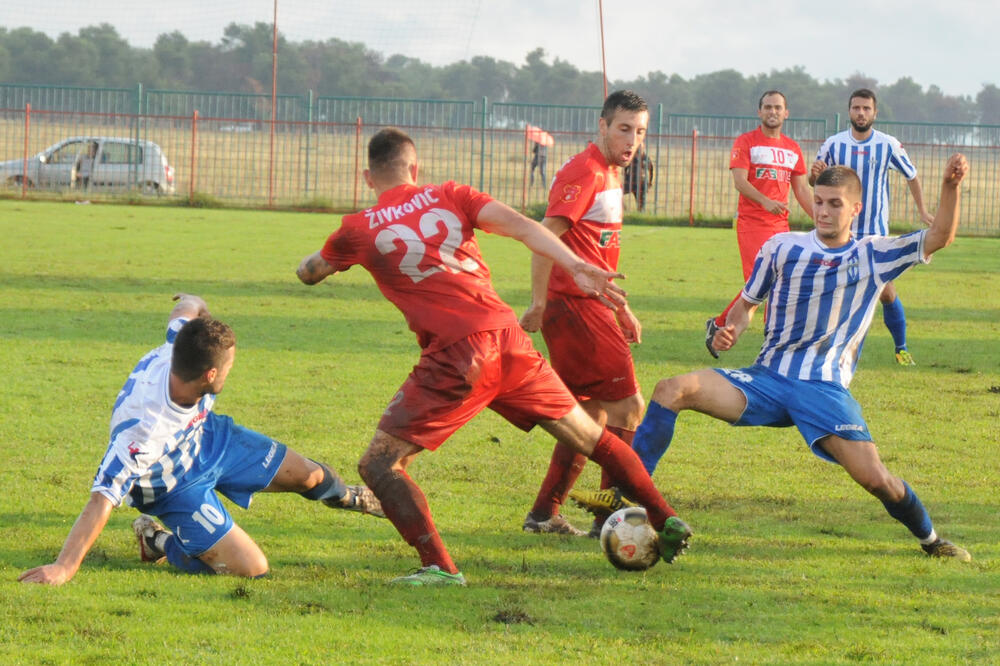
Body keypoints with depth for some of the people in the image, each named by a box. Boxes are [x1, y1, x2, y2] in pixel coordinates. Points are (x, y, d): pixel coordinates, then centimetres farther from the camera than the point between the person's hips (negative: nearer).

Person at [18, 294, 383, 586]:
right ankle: (156, 541, 8)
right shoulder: (142, 428, -46)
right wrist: (64, 567, -51)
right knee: (251, 568, -15)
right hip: (175, 487, -6)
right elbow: (103, 498, -47)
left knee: (307, 475, 17)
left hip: (207, 437, 6)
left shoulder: (177, 352, -28)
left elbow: (187, 306, -4)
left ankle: (348, 497, 53)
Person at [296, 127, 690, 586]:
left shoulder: (359, 230, 8)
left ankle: (439, 567, -14)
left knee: (379, 464, 2)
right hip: (507, 337, 4)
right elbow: (517, 224, -1)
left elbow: (307, 272, 25)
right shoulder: (449, 196, 14)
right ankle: (666, 521, 26)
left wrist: (333, 255, 46)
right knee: (587, 435, 22)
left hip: (455, 357, -4)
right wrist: (576, 267, -9)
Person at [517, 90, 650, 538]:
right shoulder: (584, 173, -14)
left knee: (590, 416, 13)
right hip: (574, 306, -10)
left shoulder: (608, 175, 18)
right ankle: (611, 518, -6)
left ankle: (544, 514, 17)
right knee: (628, 406, -9)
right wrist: (539, 303, -23)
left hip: (589, 307, 10)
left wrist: (621, 309, 27)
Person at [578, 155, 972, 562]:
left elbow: (940, 236, 0)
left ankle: (930, 540, 9)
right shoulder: (781, 248, 8)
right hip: (767, 378, 2)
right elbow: (748, 301, 18)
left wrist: (950, 186, -16)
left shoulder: (874, 256, 6)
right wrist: (731, 330, -3)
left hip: (826, 390, -2)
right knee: (672, 390, -19)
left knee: (874, 478, -19)